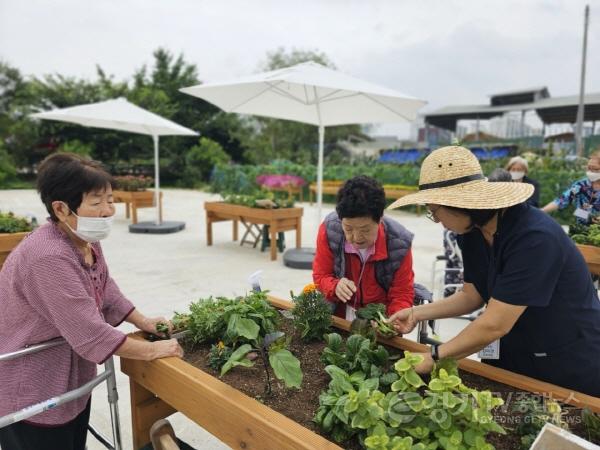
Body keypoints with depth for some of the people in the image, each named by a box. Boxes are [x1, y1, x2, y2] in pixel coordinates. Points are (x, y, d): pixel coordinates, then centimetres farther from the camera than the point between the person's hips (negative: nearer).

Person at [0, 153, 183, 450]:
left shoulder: (87, 241, -2)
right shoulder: (49, 258, -32)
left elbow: (107, 294, 8)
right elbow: (91, 333, -31)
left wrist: (144, 322, -3)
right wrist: (153, 350, -23)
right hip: (30, 392, -8)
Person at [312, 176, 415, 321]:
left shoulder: (399, 243, -17)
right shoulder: (328, 230, -16)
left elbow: (402, 296, -7)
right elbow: (321, 277, -5)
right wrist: (336, 286, -26)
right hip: (339, 315, 1)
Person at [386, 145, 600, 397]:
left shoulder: (534, 238, -31)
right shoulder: (472, 232, -7)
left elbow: (494, 325, -30)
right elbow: (472, 296, 3)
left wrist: (434, 358, -21)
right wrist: (417, 313, -6)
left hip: (570, 368, -6)